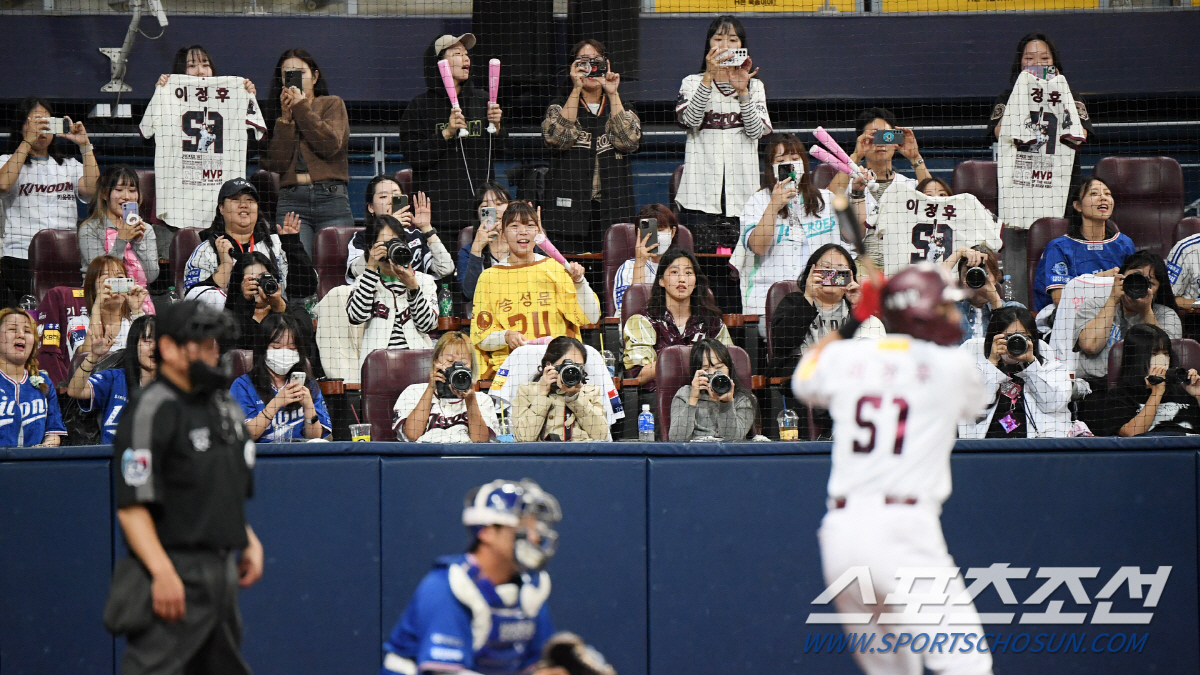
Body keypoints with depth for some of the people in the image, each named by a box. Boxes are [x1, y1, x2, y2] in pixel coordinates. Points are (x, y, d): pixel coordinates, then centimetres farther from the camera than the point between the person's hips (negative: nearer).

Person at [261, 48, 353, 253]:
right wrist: (286, 117, 0)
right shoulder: (277, 114, 17)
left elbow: (331, 145, -7)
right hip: (291, 200, 1)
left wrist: (301, 107, -1)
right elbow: (275, 164, 3)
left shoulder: (332, 104, 13)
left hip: (331, 199, -1)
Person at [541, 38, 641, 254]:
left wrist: (613, 95, -5)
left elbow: (629, 141, -5)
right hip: (572, 210, -1)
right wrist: (576, 90, -10)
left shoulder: (621, 109, 15)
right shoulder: (560, 107, 12)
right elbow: (558, 138, -10)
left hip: (612, 212, 1)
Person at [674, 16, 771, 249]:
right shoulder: (692, 83, 12)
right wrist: (709, 76, -17)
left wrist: (742, 91, -11)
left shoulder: (755, 86, 16)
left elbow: (758, 131, 1)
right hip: (701, 194, -1)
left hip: (741, 192, 1)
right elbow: (689, 119, -9)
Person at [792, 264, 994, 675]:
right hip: (903, 529, -6)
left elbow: (803, 381, 36)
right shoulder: (953, 366, 2)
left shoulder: (844, 358, 12)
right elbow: (975, 404, 27)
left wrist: (850, 323, 42)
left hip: (839, 532, 6)